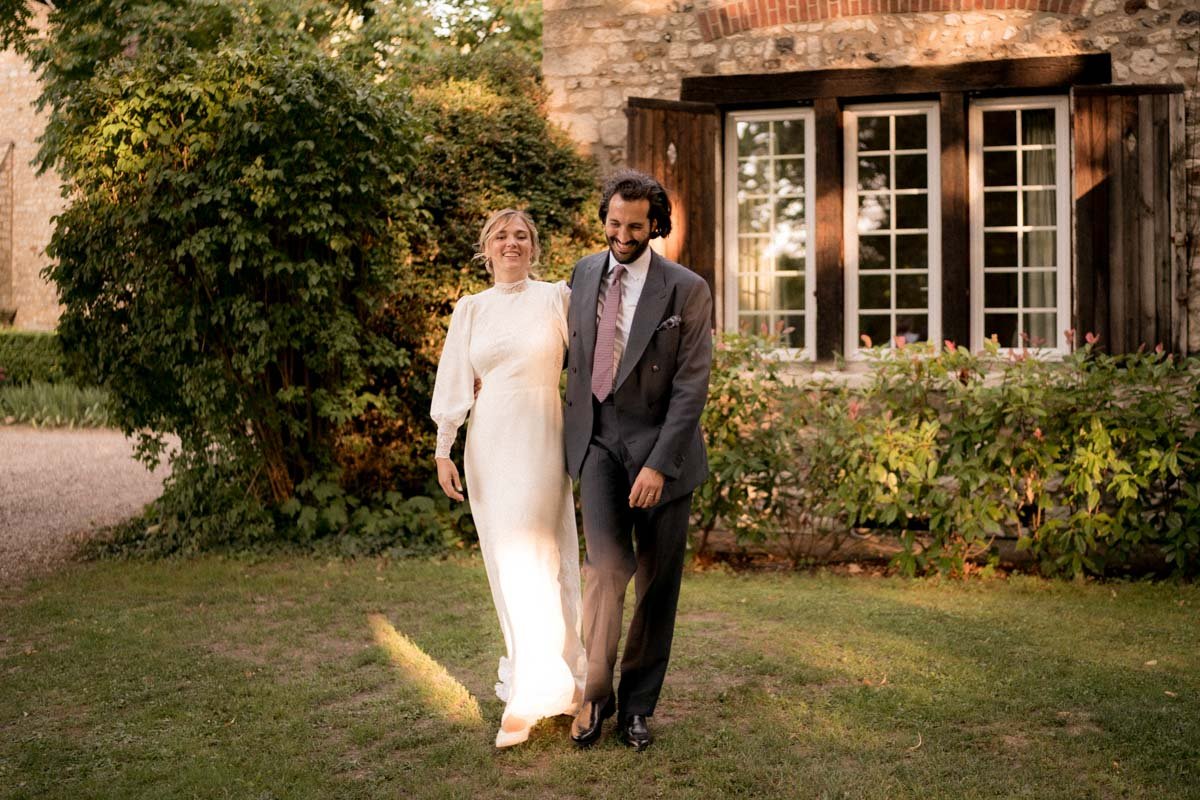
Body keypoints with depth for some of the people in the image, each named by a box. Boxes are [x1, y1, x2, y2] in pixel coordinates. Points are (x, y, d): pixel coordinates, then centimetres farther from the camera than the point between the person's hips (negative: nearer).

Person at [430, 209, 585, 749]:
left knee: (530, 560, -10)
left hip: (540, 441, -4)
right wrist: (443, 449, 5)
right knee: (506, 562, 8)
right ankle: (554, 678, 21)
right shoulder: (470, 309, 9)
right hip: (488, 444, 4)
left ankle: (527, 695, -5)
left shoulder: (556, 298, 0)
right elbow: (454, 382, 9)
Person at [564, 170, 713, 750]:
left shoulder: (687, 291, -7)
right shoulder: (584, 273, 7)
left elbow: (691, 387, -11)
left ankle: (638, 704, 20)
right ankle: (595, 691, 2)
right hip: (597, 441, 2)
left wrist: (659, 464, -18)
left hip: (661, 444, -2)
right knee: (607, 561, -16)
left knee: (657, 582, 5)